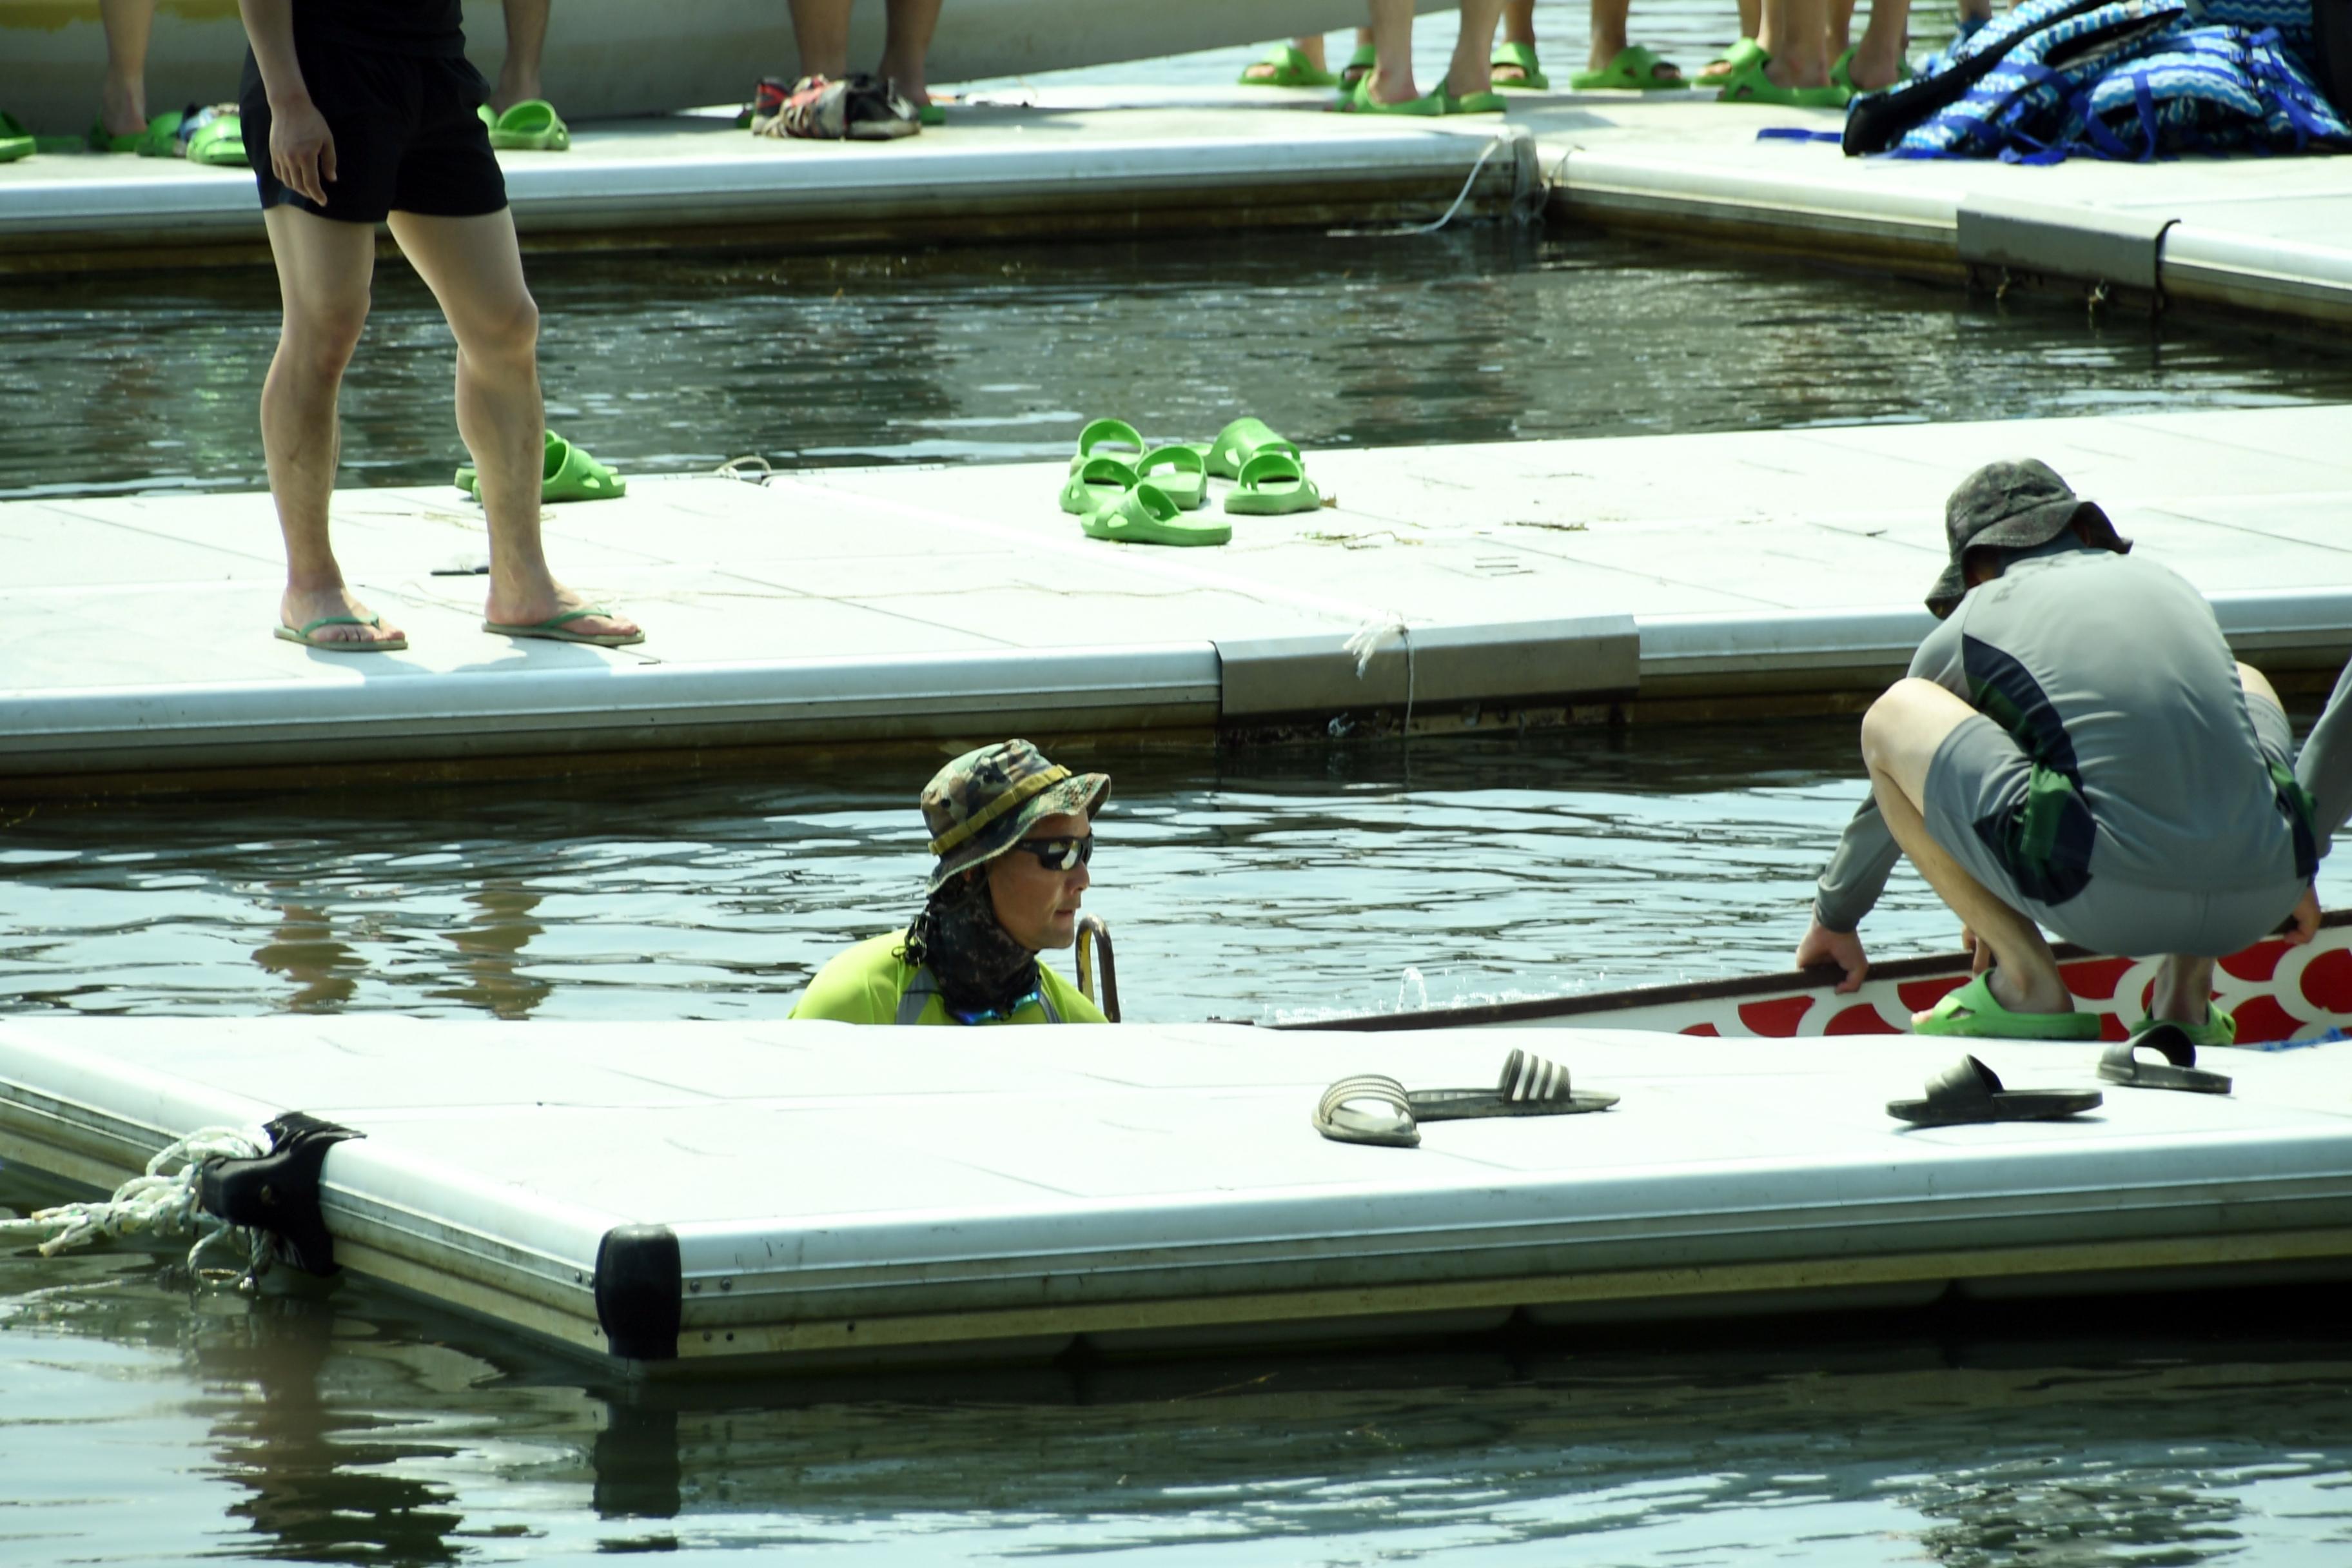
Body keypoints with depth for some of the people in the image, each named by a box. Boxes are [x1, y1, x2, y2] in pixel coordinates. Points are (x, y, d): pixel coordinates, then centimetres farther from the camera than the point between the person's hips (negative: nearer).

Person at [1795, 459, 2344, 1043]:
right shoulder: (2173, 588, 27)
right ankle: (2187, 986, 21)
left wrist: (1835, 921, 51)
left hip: (2108, 904, -4)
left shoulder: (1969, 628, 17)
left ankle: (2028, 985, 7)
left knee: (1895, 713, 15)